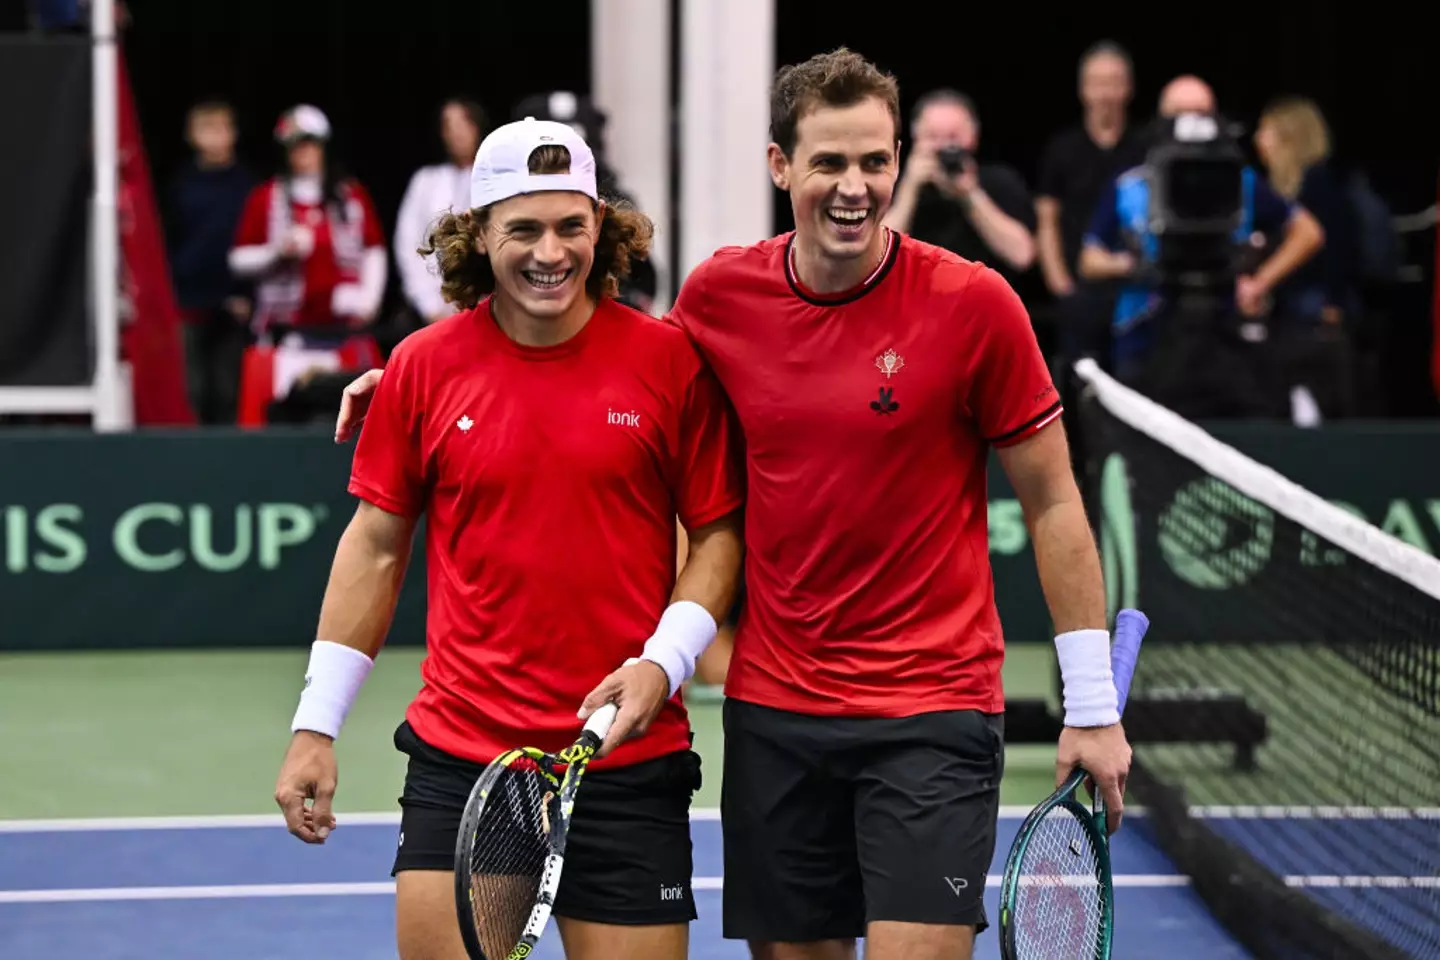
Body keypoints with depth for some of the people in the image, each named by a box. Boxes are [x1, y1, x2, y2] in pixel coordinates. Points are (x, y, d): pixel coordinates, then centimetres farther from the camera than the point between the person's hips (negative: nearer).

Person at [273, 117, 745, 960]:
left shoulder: (671, 362, -3)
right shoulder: (423, 367, 2)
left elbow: (721, 531, 3)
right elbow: (376, 545, 9)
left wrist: (664, 662, -13)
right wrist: (316, 727, 8)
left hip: (629, 759, -1)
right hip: (458, 757, 1)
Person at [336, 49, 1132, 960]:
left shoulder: (972, 303, -10)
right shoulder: (720, 294, 0)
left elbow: (1053, 502, -2)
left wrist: (1092, 705, -3)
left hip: (932, 710, -4)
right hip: (774, 706, 4)